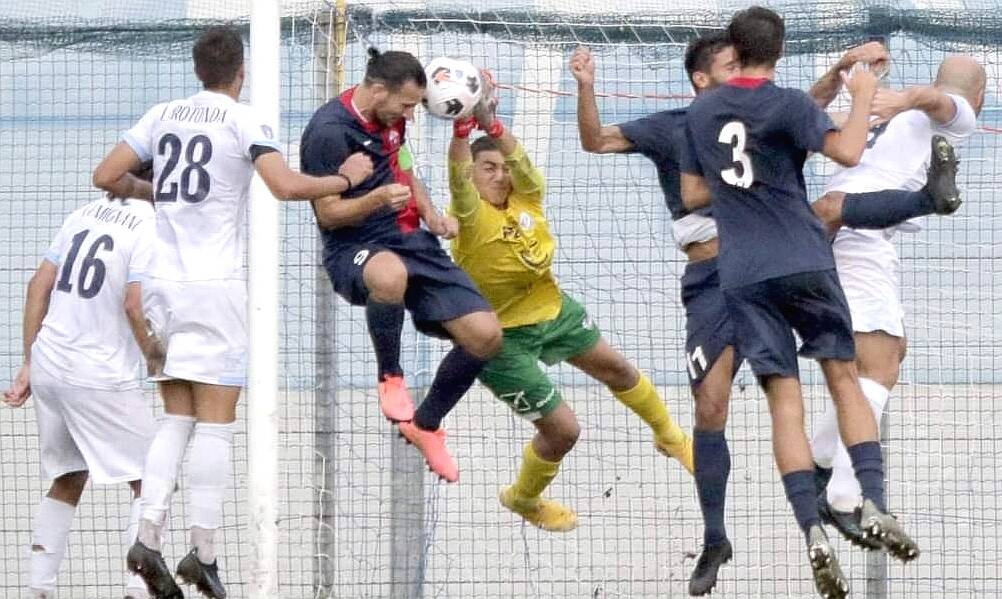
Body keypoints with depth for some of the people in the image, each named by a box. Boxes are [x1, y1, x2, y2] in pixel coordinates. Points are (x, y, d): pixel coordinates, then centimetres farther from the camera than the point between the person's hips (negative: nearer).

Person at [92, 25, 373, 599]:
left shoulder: (163, 115, 10)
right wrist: (346, 178, -2)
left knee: (177, 418, 10)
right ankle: (203, 551, -6)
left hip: (162, 279, 5)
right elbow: (286, 185, -18)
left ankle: (148, 537, -4)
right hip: (215, 283, -5)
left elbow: (107, 176, 10)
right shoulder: (245, 121, -6)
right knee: (216, 423, -2)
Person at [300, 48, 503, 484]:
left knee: (485, 334, -5)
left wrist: (431, 214, 10)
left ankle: (426, 424, 19)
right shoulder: (329, 131, -15)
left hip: (413, 243, 8)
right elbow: (329, 214, -13)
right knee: (391, 274, -46)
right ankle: (390, 377, -17)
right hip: (355, 251, -8)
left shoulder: (390, 118, 10)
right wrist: (378, 199, -31)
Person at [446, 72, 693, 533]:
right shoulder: (471, 216, -27)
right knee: (563, 429, -4)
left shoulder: (527, 197, -13)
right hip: (503, 336, -7)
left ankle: (669, 437, 57)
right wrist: (463, 125, -64)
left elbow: (518, 157, -33)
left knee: (616, 369, 26)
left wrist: (488, 119, -52)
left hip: (551, 309, 7)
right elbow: (459, 175, -47)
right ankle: (523, 498, 28)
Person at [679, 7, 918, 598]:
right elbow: (848, 151, -19)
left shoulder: (701, 113, 11)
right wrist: (864, 95, -4)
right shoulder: (789, 105, -5)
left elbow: (693, 195, 18)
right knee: (844, 377, 7)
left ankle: (814, 532, -16)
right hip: (804, 262, -3)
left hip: (742, 277, 3)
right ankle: (874, 504, -11)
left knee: (785, 400, -1)